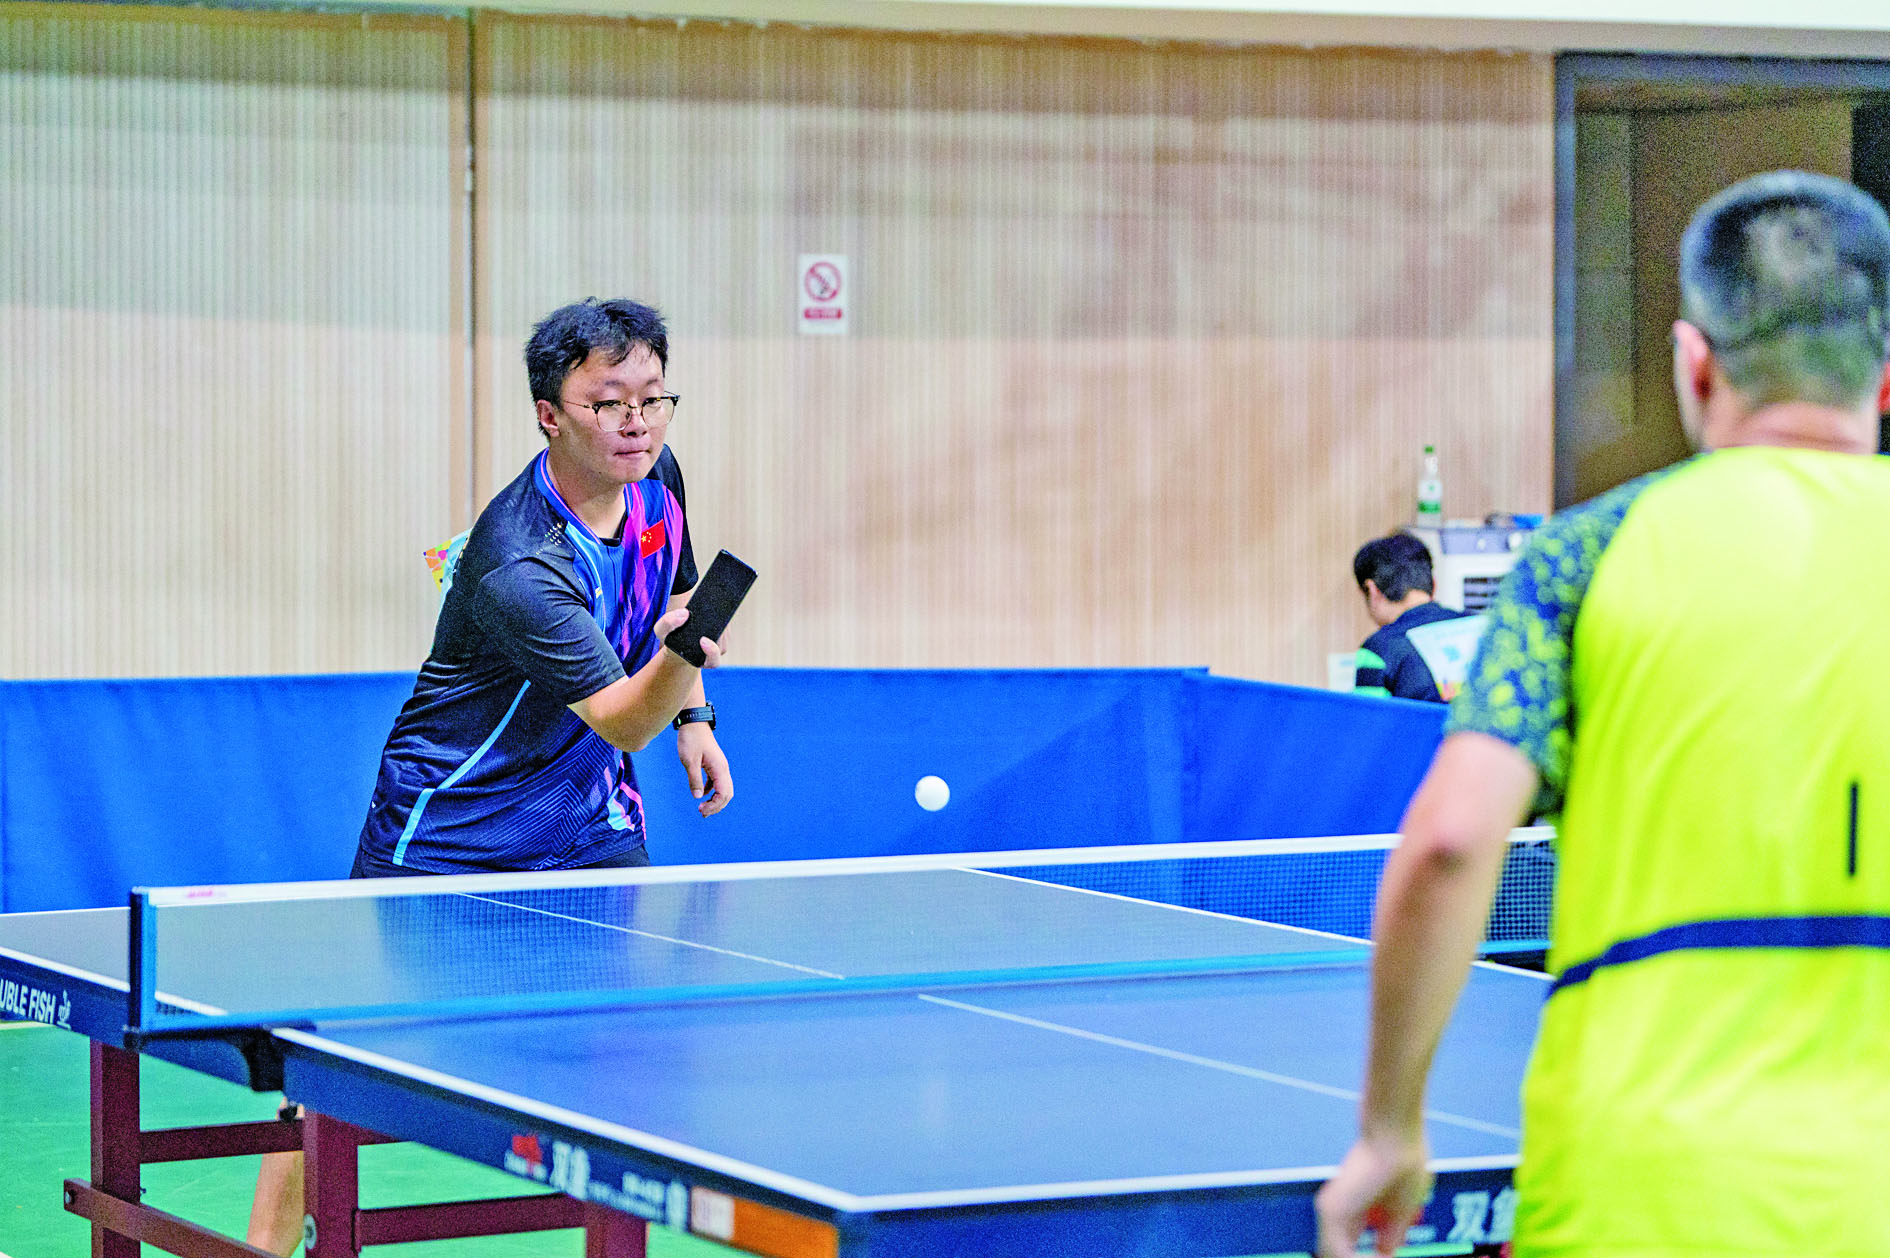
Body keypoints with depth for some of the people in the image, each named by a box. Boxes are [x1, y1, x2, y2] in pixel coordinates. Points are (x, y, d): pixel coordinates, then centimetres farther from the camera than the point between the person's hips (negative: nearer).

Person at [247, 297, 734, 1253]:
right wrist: (678, 660, -53)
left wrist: (694, 716, 11)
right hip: (450, 825, -6)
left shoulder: (654, 479, -7)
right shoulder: (520, 566, -32)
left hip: (585, 821, 6)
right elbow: (620, 719, -34)